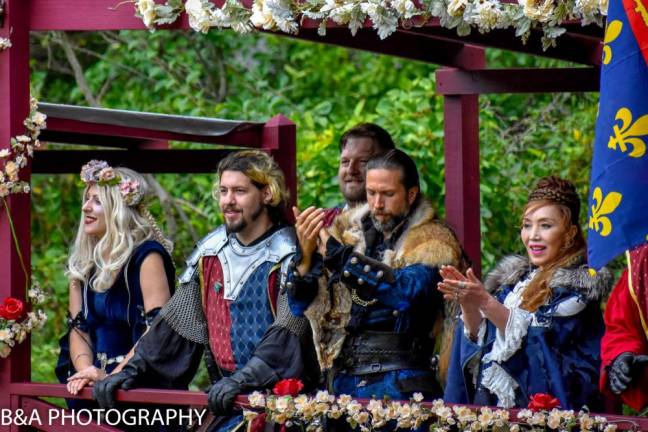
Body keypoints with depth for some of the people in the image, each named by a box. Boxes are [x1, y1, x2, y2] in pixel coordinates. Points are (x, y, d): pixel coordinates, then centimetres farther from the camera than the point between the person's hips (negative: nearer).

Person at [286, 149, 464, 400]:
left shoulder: (432, 240, 4)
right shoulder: (346, 230, 15)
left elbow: (409, 292, -17)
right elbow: (300, 306, 14)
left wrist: (336, 252, -15)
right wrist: (306, 254, -6)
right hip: (341, 378, 4)